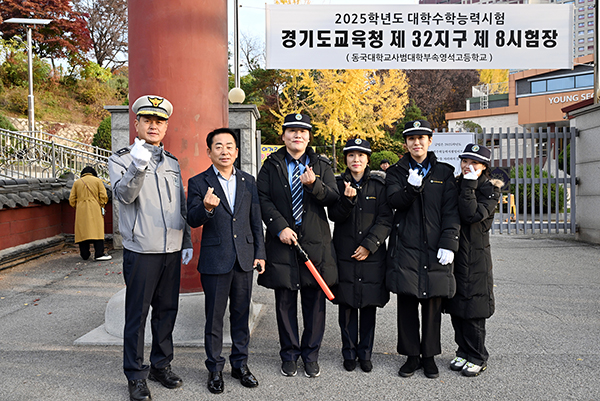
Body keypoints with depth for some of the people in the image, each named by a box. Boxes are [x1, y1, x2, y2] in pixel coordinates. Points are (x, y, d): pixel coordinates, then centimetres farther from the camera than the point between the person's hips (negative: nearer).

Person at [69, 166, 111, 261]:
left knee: (82, 232, 6)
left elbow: (72, 200, 9)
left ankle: (84, 255, 10)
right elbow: (103, 196, -2)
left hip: (81, 211, 3)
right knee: (97, 230, -5)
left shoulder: (77, 182, 13)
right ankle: (99, 254, -11)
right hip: (95, 210, -3)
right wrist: (102, 206, 12)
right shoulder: (97, 180, 6)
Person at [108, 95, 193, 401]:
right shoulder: (121, 159, -1)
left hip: (172, 251, 5)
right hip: (141, 251, -5)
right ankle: (135, 376, 17)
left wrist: (187, 242, 15)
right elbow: (124, 195, -20)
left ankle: (161, 365, 29)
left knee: (167, 310, 13)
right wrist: (138, 167, -37)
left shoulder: (172, 163, 14)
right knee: (137, 313, 3)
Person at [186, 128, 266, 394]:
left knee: (241, 314, 13)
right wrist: (206, 208, -32)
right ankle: (215, 369, 23)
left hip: (244, 259, 3)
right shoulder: (198, 183, -1)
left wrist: (259, 253, 7)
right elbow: (192, 220, -11)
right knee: (214, 317, 7)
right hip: (215, 260, -3)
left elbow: (256, 221, 11)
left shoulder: (248, 182, 8)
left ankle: (240, 364, 28)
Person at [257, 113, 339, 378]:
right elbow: (263, 199, -1)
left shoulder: (321, 165, 10)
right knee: (285, 301, 7)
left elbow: (333, 198, -1)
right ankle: (289, 354, 23)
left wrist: (314, 184, -21)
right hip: (282, 242, -1)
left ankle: (311, 355, 21)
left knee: (315, 301, 5)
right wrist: (280, 227, -13)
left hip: (316, 242, 1)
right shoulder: (271, 165, 7)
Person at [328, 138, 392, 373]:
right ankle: (349, 353, 20)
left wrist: (369, 245, -12)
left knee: (369, 306, 7)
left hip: (372, 255, 0)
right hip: (345, 254, 0)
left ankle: (365, 353, 22)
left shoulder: (379, 185, 4)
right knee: (347, 306, 5)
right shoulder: (338, 184, 5)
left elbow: (385, 220, -2)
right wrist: (348, 199, -22)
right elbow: (334, 216, -4)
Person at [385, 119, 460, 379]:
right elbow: (394, 201, -9)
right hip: (405, 248, 0)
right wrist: (411, 187, -28)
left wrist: (448, 244, -7)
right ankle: (411, 356, 18)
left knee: (433, 304, 6)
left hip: (434, 249, 1)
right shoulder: (397, 172, 9)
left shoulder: (444, 172, 10)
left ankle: (429, 357, 21)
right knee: (407, 303, 3)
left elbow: (451, 211, 3)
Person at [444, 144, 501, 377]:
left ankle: (478, 358, 16)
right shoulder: (455, 184, 11)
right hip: (452, 253, 5)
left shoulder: (490, 190, -5)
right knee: (455, 307, 11)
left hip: (476, 256, -5)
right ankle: (463, 352, 26)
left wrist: (469, 185, -19)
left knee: (472, 308, 0)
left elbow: (471, 215, -22)